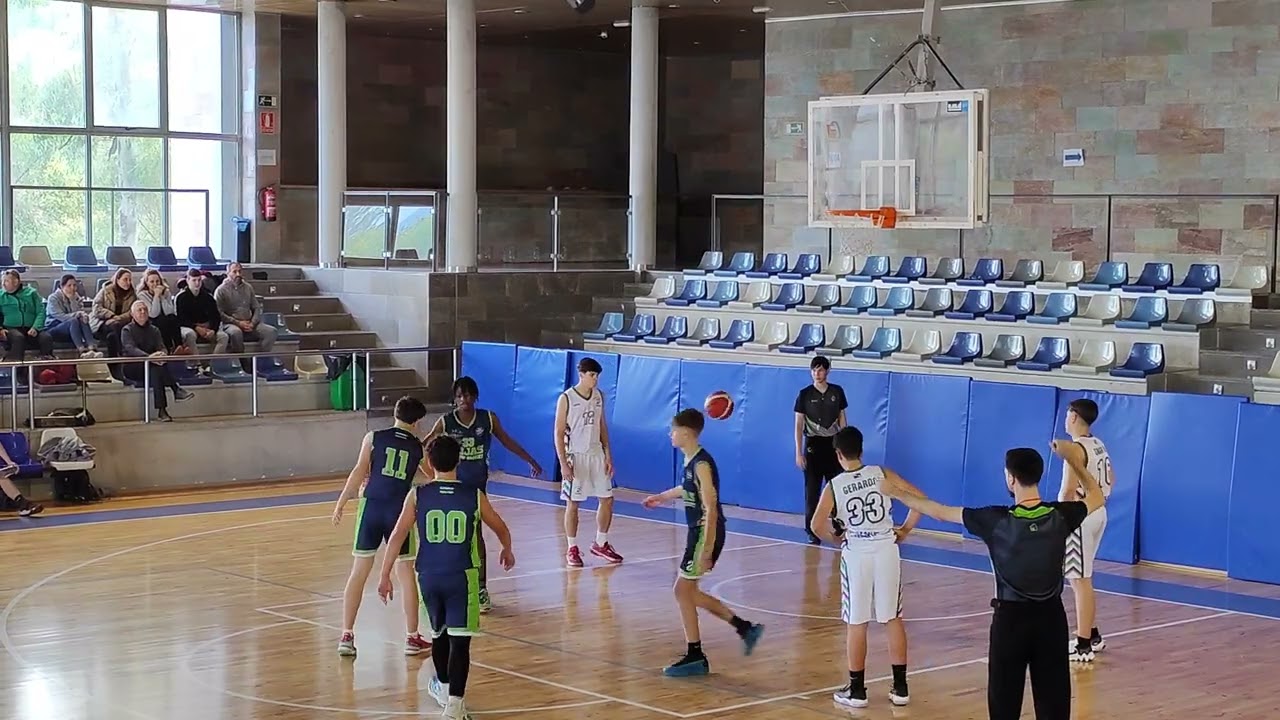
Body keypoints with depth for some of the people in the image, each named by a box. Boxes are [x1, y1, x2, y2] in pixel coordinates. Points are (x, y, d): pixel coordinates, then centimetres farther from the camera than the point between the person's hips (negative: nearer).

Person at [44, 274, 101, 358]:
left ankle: (92, 348, -51)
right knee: (74, 321, -34)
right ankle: (82, 350, -54)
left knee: (83, 321, -29)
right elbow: (61, 316, -18)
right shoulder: (53, 298, -4)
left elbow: (78, 313, -4)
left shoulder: (77, 298, 13)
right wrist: (77, 315, -29)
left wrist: (73, 300, -18)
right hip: (54, 328, -4)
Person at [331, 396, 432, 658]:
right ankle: (412, 638, 16)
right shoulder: (418, 448, 7)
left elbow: (359, 472, -4)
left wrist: (341, 503, -1)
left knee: (359, 573, 6)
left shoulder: (373, 437, 3)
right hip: (400, 511, 0)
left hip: (371, 507, 0)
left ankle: (346, 636, 5)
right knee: (406, 573, 11)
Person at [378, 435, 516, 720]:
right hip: (462, 576, -2)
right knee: (459, 640, -3)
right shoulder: (474, 496, -1)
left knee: (439, 633, 23)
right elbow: (501, 529, 13)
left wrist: (384, 575, 1)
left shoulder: (417, 495, -2)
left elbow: (397, 536, -5)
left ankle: (444, 687, 45)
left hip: (429, 576, 2)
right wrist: (507, 551, 34)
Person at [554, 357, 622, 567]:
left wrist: (608, 455, 8)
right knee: (573, 503, 1)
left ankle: (601, 544, 21)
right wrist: (563, 463, -15)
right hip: (576, 456, -6)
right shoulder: (566, 398, -11)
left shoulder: (598, 396, 6)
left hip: (596, 455, 6)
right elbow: (559, 432, -10)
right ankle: (572, 549, 10)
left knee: (607, 499, 6)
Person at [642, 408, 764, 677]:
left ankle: (695, 657, 6)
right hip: (697, 532, 10)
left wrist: (706, 552, -26)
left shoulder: (702, 464, -20)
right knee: (689, 592, 15)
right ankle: (745, 628, 20)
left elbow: (711, 509, -24)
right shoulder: (691, 461, 8)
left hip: (706, 533, -10)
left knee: (683, 591, -3)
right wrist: (662, 497, 44)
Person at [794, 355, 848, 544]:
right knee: (812, 490, 0)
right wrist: (798, 453, -7)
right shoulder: (805, 394, -3)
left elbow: (842, 420, 11)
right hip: (813, 445, -2)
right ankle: (812, 531, 4)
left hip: (833, 444, 2)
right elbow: (798, 425, -2)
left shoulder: (837, 392, 4)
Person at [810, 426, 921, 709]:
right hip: (887, 550, 2)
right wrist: (905, 529, 8)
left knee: (857, 624, 7)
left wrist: (836, 540, 6)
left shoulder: (834, 486, -5)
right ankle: (900, 688, 15)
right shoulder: (882, 474, -1)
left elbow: (817, 525, -13)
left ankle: (856, 690, 12)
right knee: (893, 619, 11)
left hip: (856, 554, -2)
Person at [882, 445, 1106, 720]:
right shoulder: (1060, 516, -8)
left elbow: (940, 512, -5)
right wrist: (1072, 458, 15)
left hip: (1011, 617, -2)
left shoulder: (996, 520, -15)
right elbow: (1097, 497, 13)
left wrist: (897, 493, 7)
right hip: (1050, 616, 2)